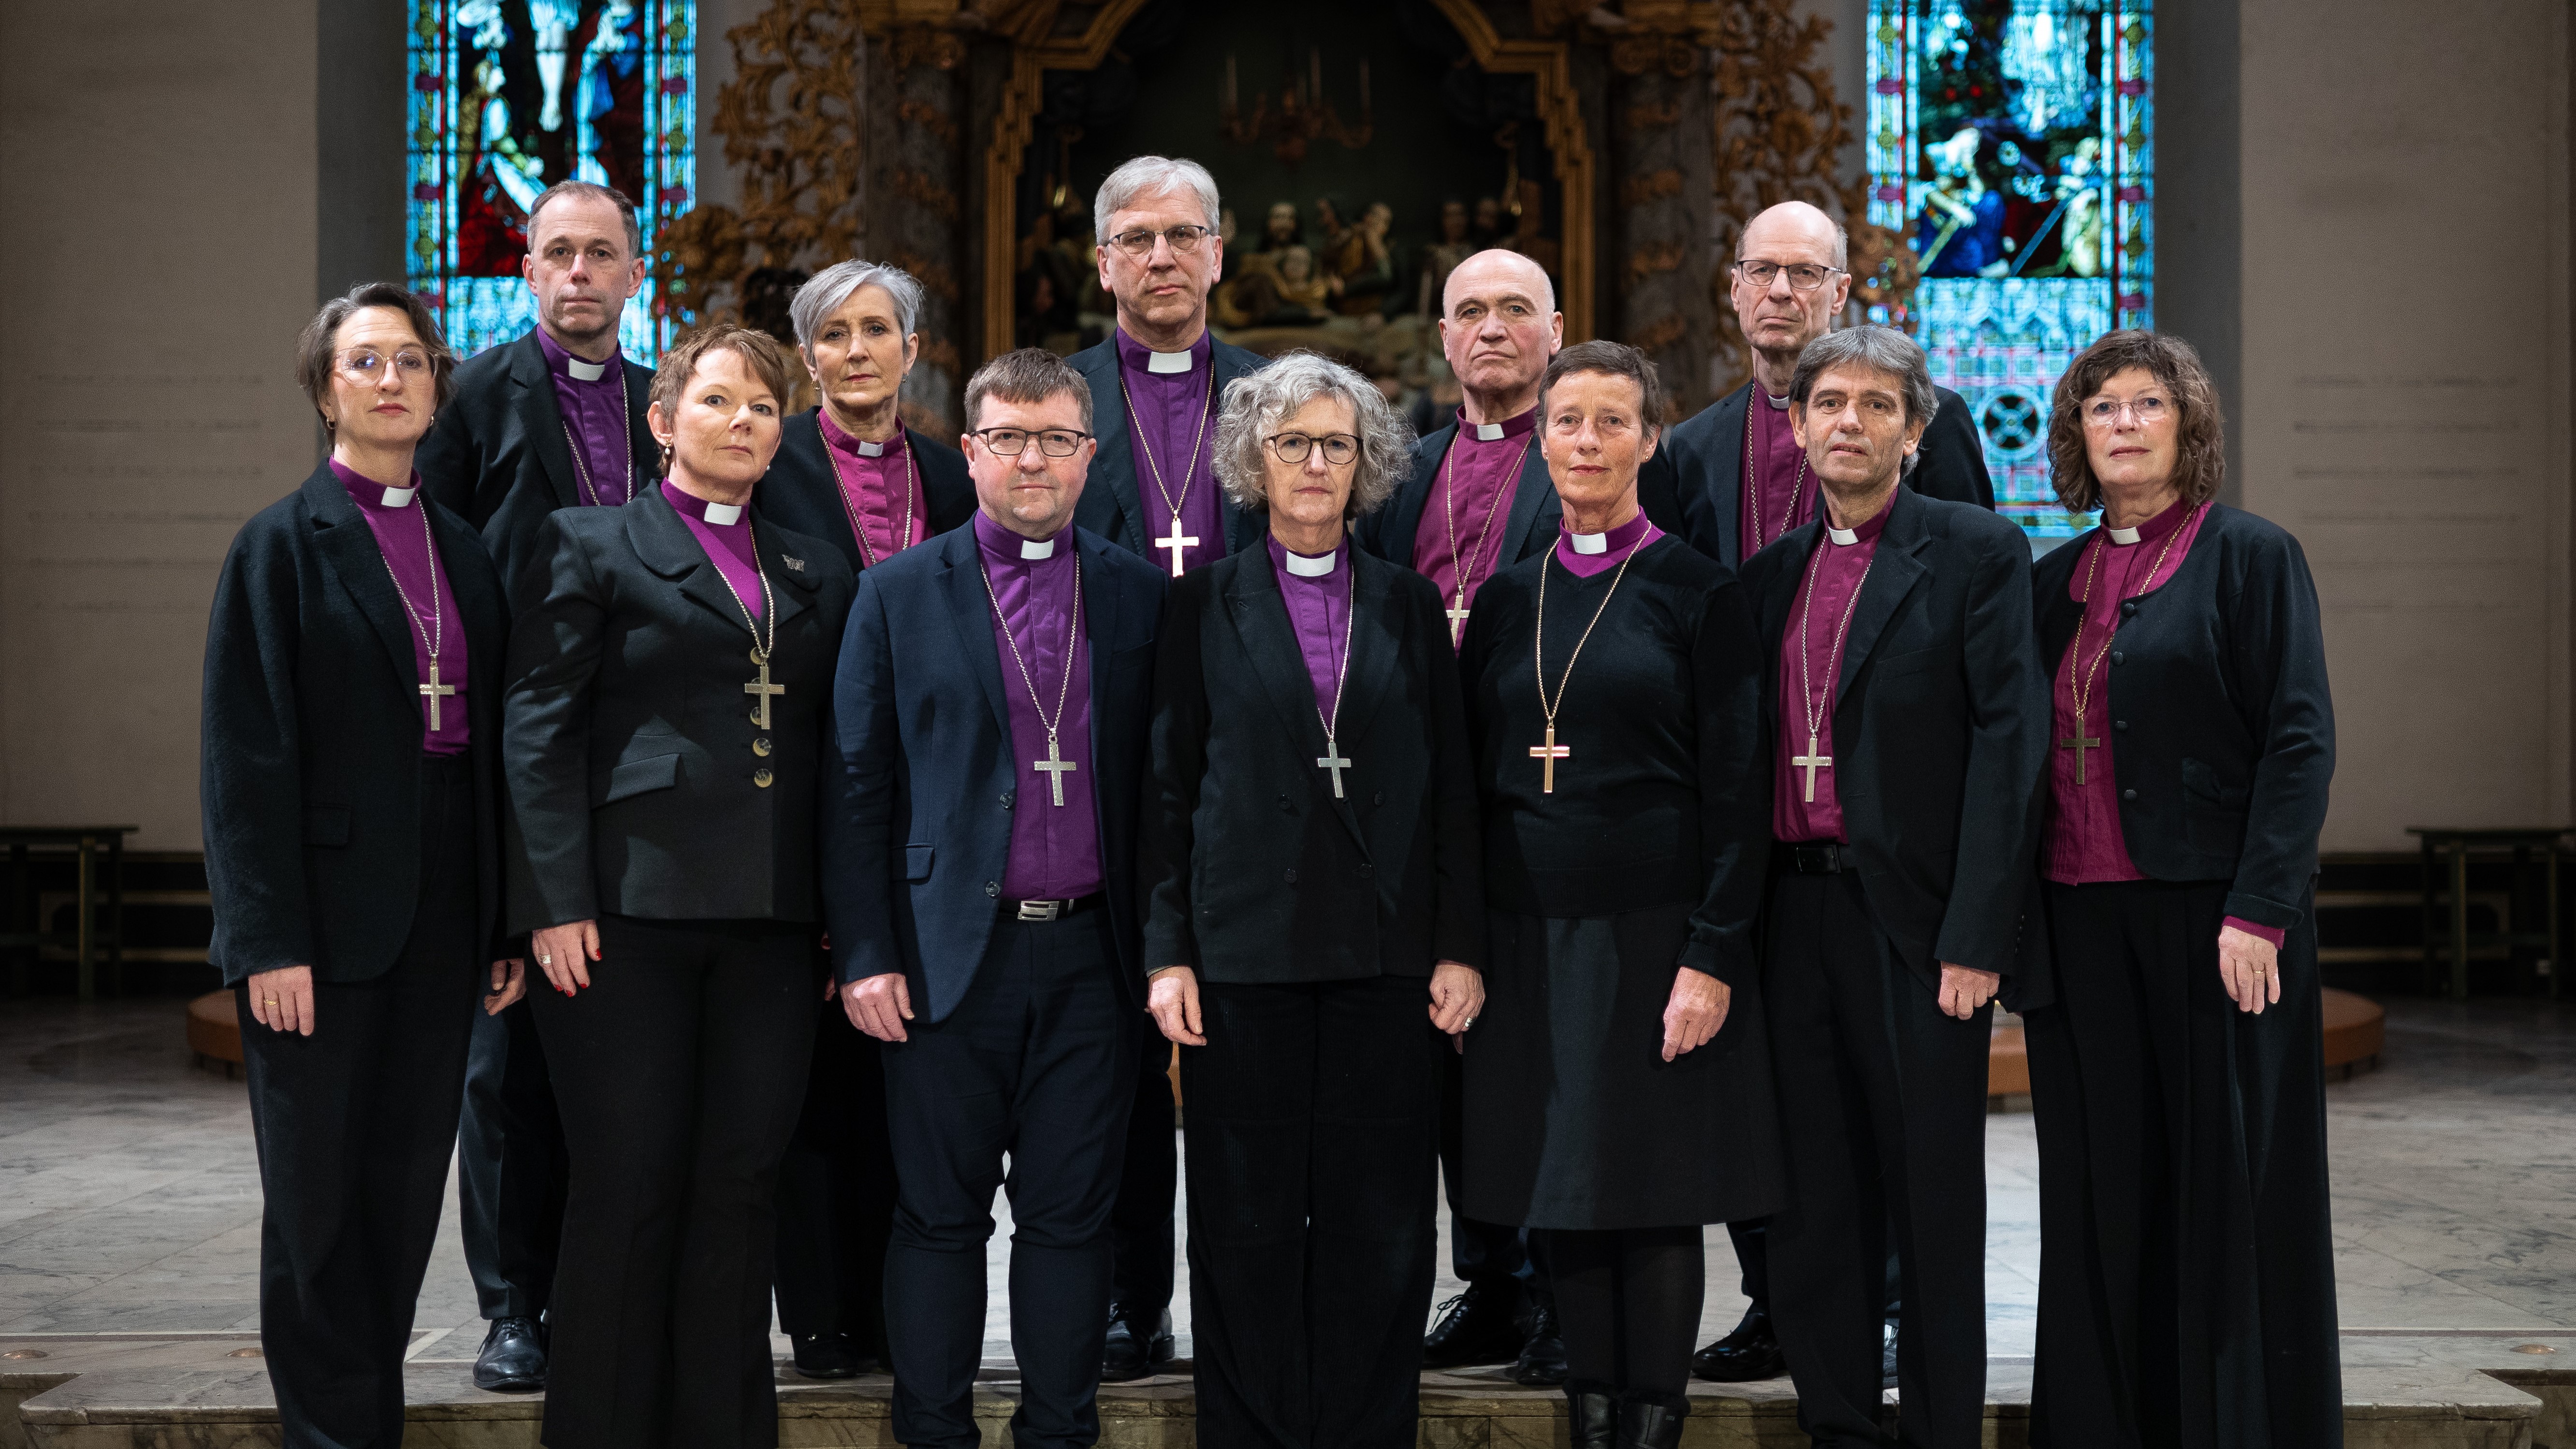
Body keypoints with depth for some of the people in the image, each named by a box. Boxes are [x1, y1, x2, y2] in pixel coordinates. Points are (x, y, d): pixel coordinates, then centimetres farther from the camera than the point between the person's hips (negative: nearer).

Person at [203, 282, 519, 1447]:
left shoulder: (461, 549, 12)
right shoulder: (282, 543, -3)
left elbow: (490, 741, 13)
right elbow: (245, 755, -8)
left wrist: (508, 920, 9)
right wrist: (268, 939, -15)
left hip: (442, 913, 5)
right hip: (330, 911, -5)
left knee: (407, 1184, 9)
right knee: (319, 1196, 2)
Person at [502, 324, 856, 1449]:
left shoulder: (815, 574, 17)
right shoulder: (590, 546, 4)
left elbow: (832, 750, 15)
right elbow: (539, 729, -3)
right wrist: (557, 903, -11)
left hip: (772, 926, 4)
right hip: (631, 911, -4)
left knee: (740, 1185, 5)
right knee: (628, 1186, -1)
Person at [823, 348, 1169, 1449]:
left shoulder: (1141, 595, 8)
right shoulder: (899, 595, 5)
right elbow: (857, 786, 2)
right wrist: (864, 955, -4)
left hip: (1092, 955, 1)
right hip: (952, 955, -1)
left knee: (1071, 1216, 6)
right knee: (940, 1218, 4)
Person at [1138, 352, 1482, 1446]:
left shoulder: (1409, 606, 10)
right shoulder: (1205, 602, 6)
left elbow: (1452, 789, 9)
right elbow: (1169, 788, 4)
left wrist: (1460, 946, 1)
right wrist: (1168, 953, -2)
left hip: (1385, 952, 1)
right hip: (1246, 948, -1)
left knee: (1379, 1226, 3)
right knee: (1247, 1223, 2)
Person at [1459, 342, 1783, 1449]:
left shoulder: (1700, 595, -2)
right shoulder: (1505, 597, 10)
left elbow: (1735, 789, -5)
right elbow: (1475, 776, 13)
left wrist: (1713, 957, -13)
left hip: (1652, 932, -4)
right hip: (1526, 936, 4)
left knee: (1656, 1197, -1)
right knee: (1554, 1197, 7)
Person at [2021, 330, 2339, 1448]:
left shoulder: (2250, 557, -1)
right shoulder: (2058, 582, 14)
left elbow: (2300, 740, -8)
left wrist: (2259, 910, -16)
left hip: (2214, 914, -5)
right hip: (2082, 922, 5)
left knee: (2228, 1180, 0)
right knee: (2104, 1188, 7)